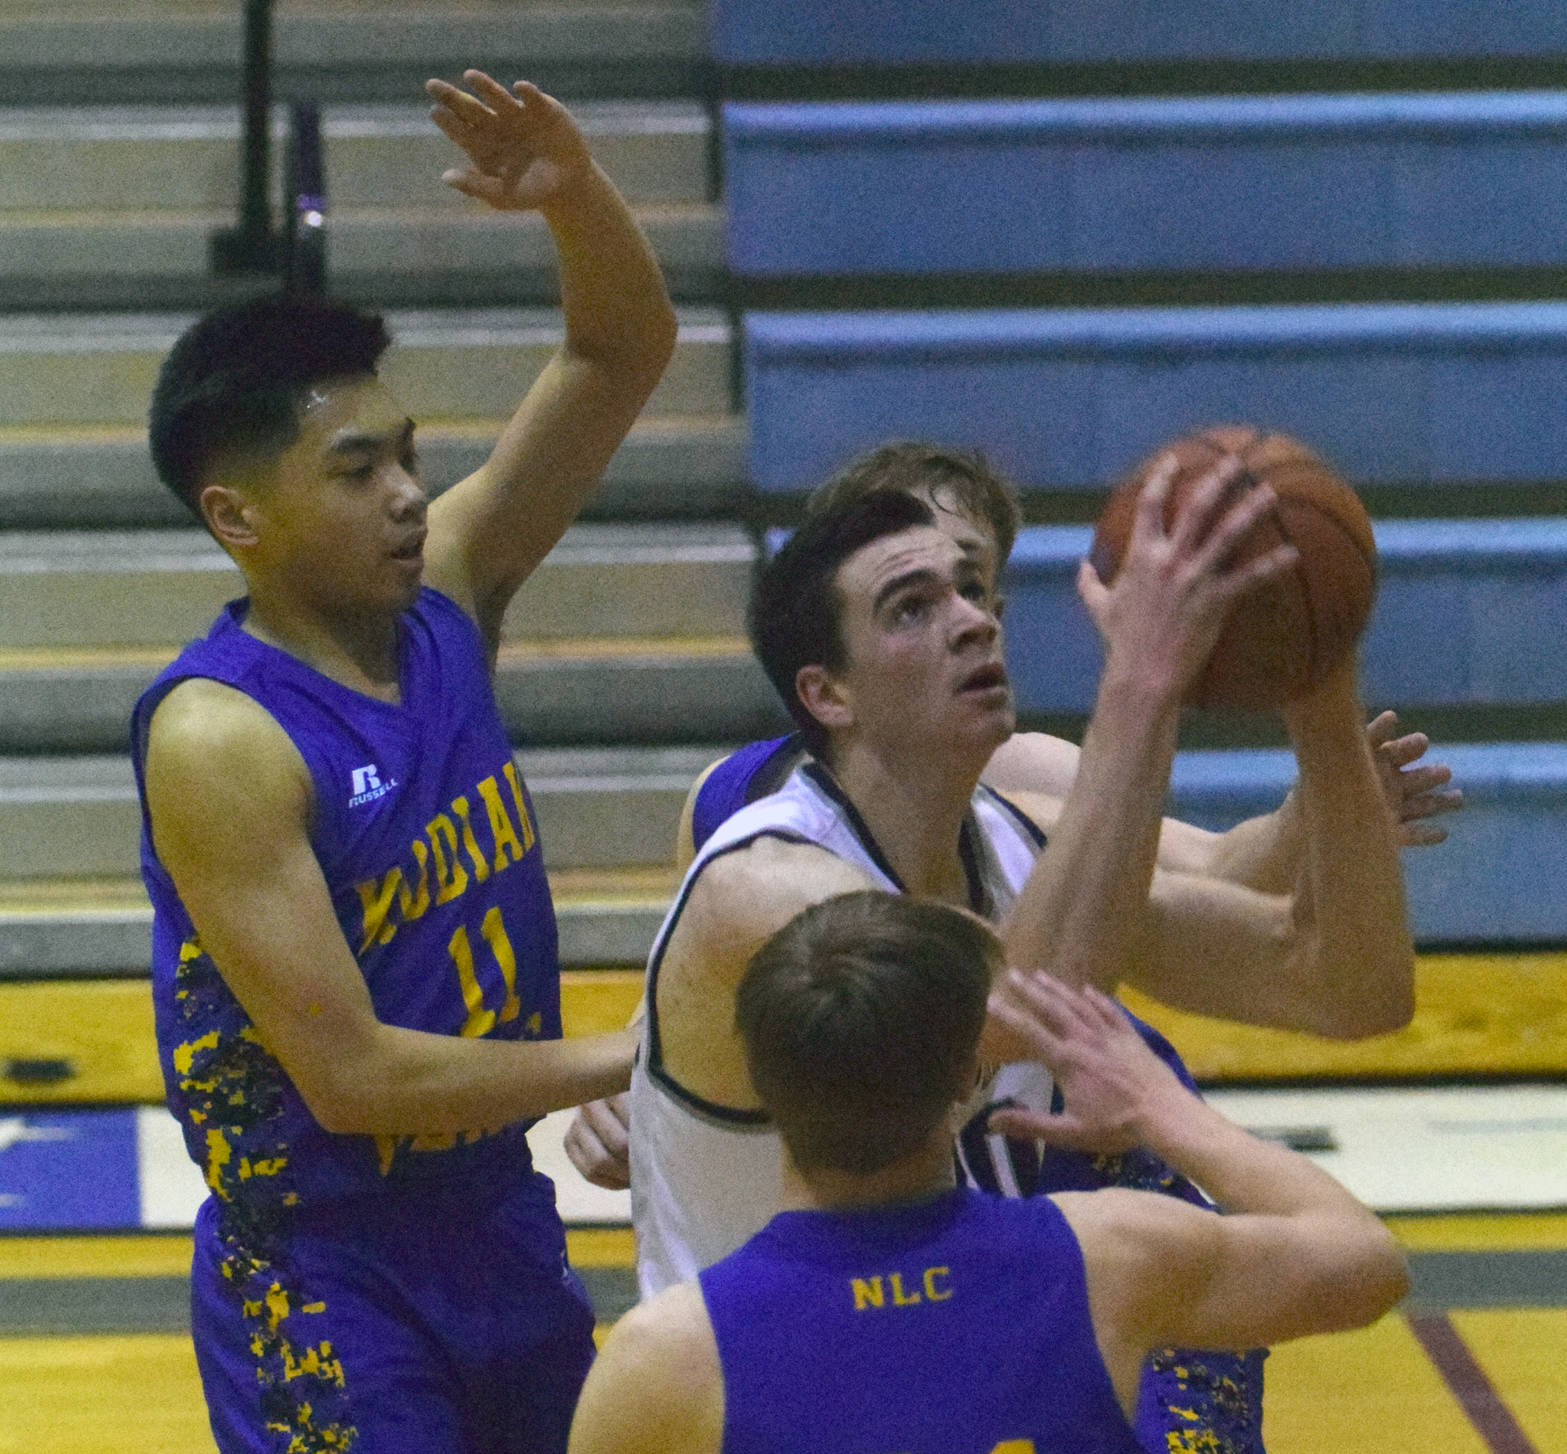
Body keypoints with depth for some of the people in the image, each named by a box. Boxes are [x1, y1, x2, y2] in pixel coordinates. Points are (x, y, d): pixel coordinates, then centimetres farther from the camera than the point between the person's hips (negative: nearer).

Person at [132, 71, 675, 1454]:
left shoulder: (444, 595, -1)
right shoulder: (218, 740, -22)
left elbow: (621, 352, 3)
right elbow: (351, 1076, -24)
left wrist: (576, 191, -17)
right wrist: (640, 1058, -18)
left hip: (499, 1221, 7)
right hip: (322, 1277, -7)